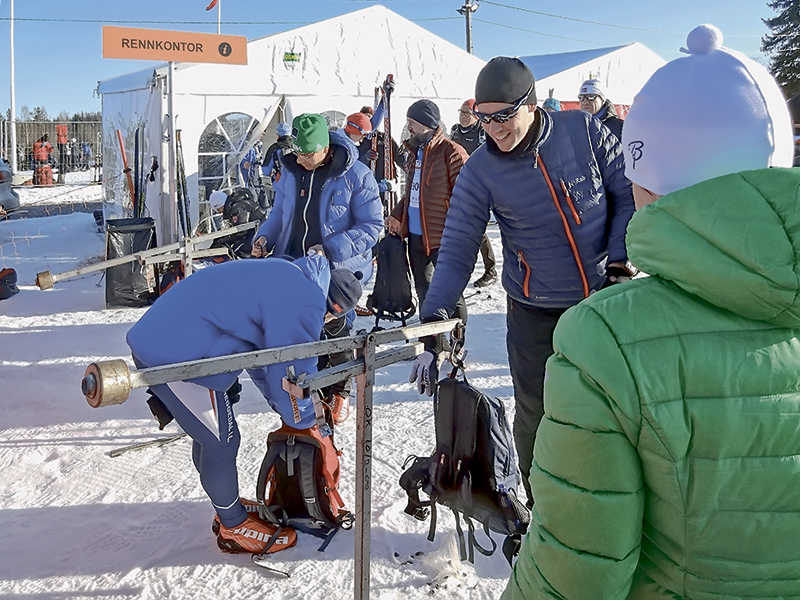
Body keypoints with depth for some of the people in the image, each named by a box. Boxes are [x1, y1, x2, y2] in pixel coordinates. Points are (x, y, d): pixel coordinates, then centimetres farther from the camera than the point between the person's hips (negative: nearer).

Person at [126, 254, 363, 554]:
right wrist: (301, 417, 11)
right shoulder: (305, 302, -15)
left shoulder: (285, 274, 16)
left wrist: (284, 405, 27)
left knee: (210, 436, 24)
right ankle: (235, 528, 24)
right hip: (177, 357, -10)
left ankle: (227, 506, 41)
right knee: (221, 442, 6)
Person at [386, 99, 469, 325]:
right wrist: (397, 215, 11)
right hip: (415, 236, 9)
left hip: (442, 240, -9)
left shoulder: (452, 153, -13)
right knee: (423, 291, 18)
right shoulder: (415, 152, 14)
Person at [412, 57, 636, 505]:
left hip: (605, 301, 1)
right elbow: (457, 252, -11)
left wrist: (621, 260, -10)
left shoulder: (584, 130, -11)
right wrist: (432, 325, -20)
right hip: (535, 315, -1)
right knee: (535, 416, 6)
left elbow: (629, 194, 0)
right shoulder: (480, 171, -12)